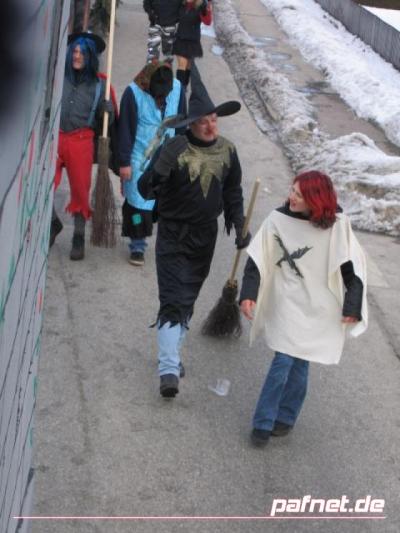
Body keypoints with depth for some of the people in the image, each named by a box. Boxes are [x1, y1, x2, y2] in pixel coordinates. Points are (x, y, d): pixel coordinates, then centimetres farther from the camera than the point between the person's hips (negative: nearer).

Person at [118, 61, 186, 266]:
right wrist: (124, 162, -8)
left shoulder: (177, 88, -4)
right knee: (138, 202, 2)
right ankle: (137, 246, 16)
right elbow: (125, 130, -10)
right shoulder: (133, 93, -15)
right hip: (139, 159, -3)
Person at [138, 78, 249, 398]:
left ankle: (173, 353, 31)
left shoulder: (227, 150, 1)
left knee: (189, 298, 15)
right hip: (173, 235, -5)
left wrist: (240, 226, 12)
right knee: (173, 300, -11)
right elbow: (147, 190, -20)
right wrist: (152, 181, -42)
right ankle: (169, 369, -12)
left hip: (205, 235, 5)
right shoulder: (175, 150, -17)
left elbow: (233, 192, 14)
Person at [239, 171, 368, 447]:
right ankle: (263, 423, 3)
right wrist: (248, 294, -11)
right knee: (283, 361, -6)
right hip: (289, 303, 0)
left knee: (299, 361, 3)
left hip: (320, 308, 0)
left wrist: (352, 306, -4)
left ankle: (285, 417, 20)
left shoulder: (337, 225, -9)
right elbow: (257, 259, -3)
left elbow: (353, 267, -2)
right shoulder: (278, 220, -8)